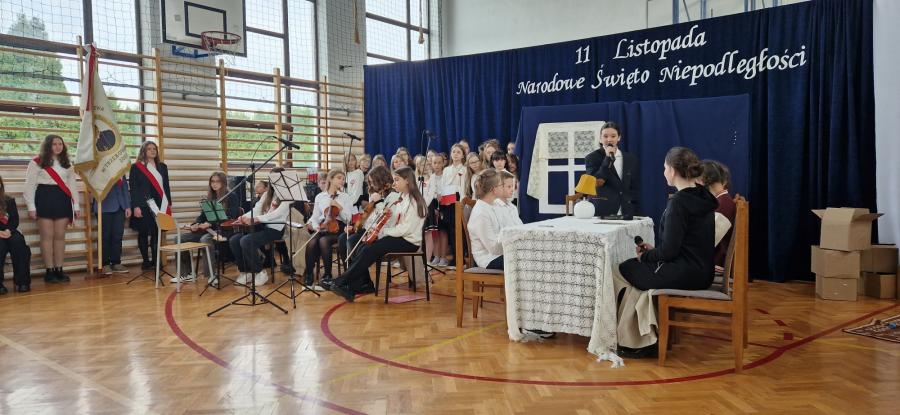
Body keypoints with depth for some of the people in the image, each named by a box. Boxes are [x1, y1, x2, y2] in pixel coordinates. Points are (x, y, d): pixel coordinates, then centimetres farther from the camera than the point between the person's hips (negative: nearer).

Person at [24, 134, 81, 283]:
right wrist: (31, 207, -10)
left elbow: (72, 185, 15)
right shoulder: (37, 162, 1)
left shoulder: (67, 164, 17)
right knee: (47, 236, -3)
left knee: (60, 236, 4)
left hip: (62, 200, 4)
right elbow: (30, 185, -3)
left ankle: (59, 269, 8)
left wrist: (77, 205, 9)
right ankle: (49, 271, 1)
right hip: (45, 200, -4)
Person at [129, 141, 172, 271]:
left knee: (157, 233, 3)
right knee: (143, 233, 3)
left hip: (160, 205, 3)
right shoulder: (136, 167, 1)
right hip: (143, 206, -3)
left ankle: (155, 260, 10)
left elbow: (166, 186, 14)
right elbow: (134, 188, -4)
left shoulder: (162, 166, 13)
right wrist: (136, 206, -11)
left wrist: (169, 204, 10)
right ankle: (146, 261, 10)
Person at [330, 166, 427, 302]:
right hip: (394, 236, 8)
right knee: (363, 248, -12)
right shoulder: (396, 197, 12)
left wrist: (382, 231, -16)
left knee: (369, 251, -21)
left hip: (408, 241, -8)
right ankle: (365, 285, -9)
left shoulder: (414, 202, -12)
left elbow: (406, 228, -19)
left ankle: (342, 282, -13)